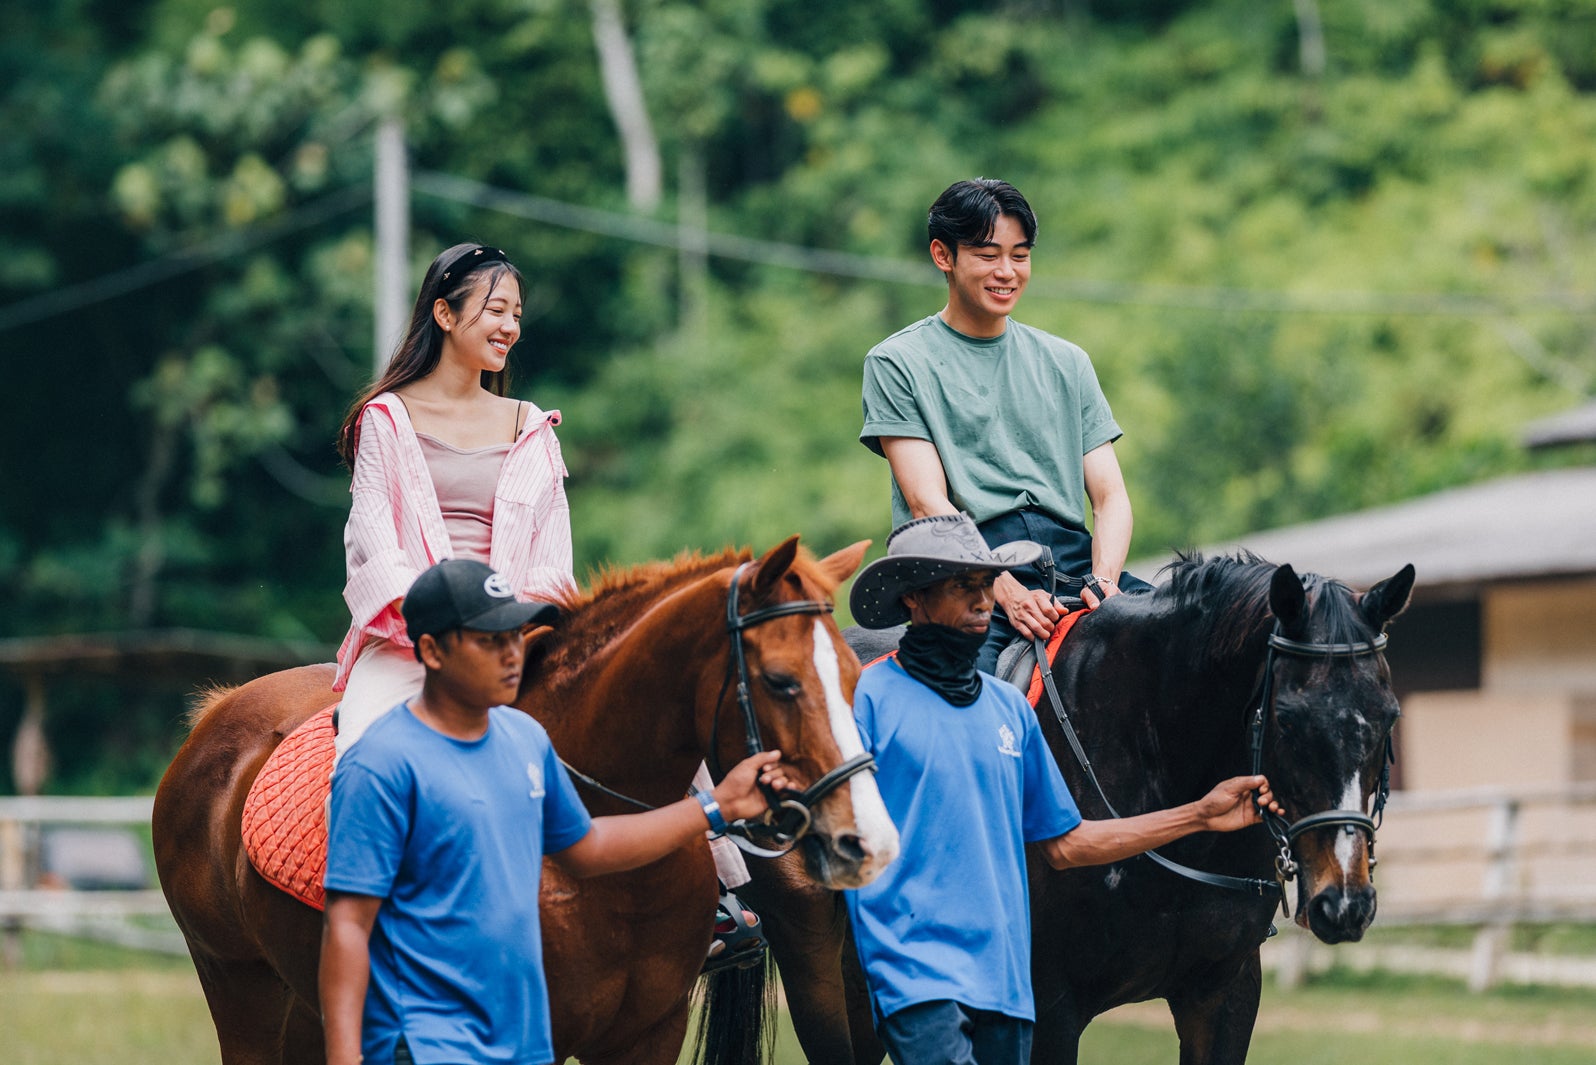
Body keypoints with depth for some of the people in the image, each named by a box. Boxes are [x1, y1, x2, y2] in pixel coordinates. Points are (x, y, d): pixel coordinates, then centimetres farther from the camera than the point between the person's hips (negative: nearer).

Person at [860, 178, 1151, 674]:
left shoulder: (1066, 363, 22)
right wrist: (1008, 593, -20)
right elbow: (928, 503, -4)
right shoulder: (896, 363, 8)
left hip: (1073, 557, 4)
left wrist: (1102, 581, -9)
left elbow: (1110, 494, 14)